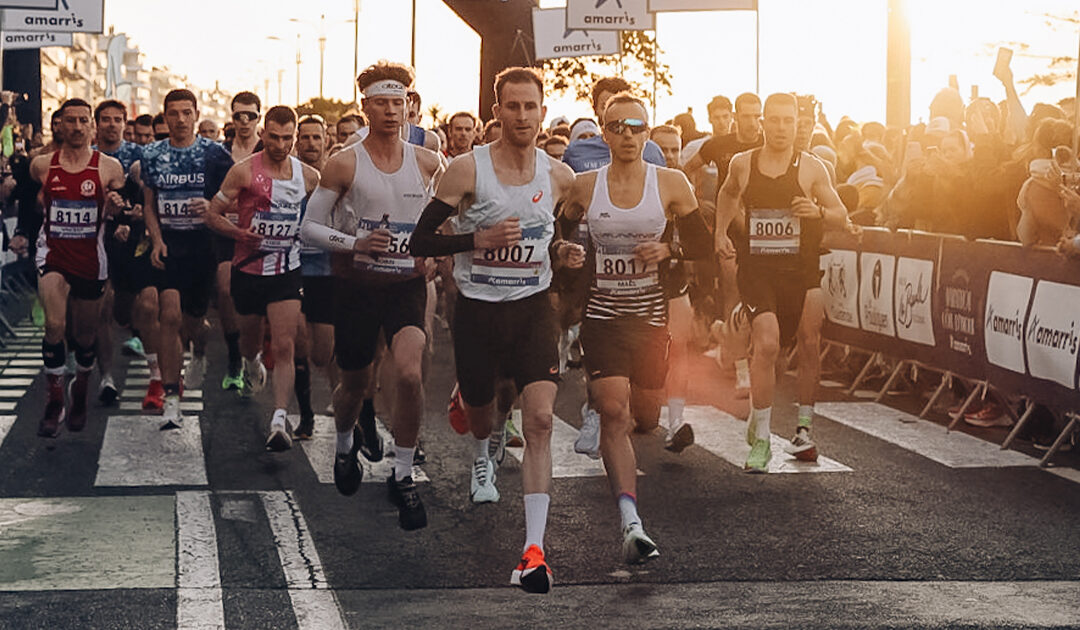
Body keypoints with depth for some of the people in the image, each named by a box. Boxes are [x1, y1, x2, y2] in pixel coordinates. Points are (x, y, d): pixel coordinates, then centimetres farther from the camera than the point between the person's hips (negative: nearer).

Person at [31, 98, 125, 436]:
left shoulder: (109, 167, -2)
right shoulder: (41, 165, 1)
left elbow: (113, 216, 6)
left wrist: (114, 207, -14)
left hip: (90, 257, 1)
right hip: (53, 253, 0)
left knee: (85, 335, 12)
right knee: (54, 325, -21)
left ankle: (80, 392, 38)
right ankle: (54, 401, -10)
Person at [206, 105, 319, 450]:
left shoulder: (309, 176, 1)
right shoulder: (244, 171, -8)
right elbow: (212, 214, -5)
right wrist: (238, 232, -23)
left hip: (287, 271, 0)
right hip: (248, 269, 0)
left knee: (284, 346, -13)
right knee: (250, 339, 18)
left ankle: (280, 421, -17)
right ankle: (251, 363, 55)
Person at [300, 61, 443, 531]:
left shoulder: (428, 163, 1)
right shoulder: (344, 165, -6)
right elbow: (309, 227, -3)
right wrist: (354, 243, -18)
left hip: (408, 284, 0)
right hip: (357, 285, 0)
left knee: (409, 373, -21)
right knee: (354, 382, 13)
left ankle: (403, 476, -7)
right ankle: (345, 446, 47)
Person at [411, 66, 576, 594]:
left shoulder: (559, 176, 0)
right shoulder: (467, 169, -10)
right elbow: (421, 239, -9)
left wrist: (573, 253, -1)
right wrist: (479, 239, -22)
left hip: (533, 308, 1)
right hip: (477, 309, -1)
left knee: (539, 420, -16)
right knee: (479, 406, 19)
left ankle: (533, 550, -19)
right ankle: (483, 456, 60)